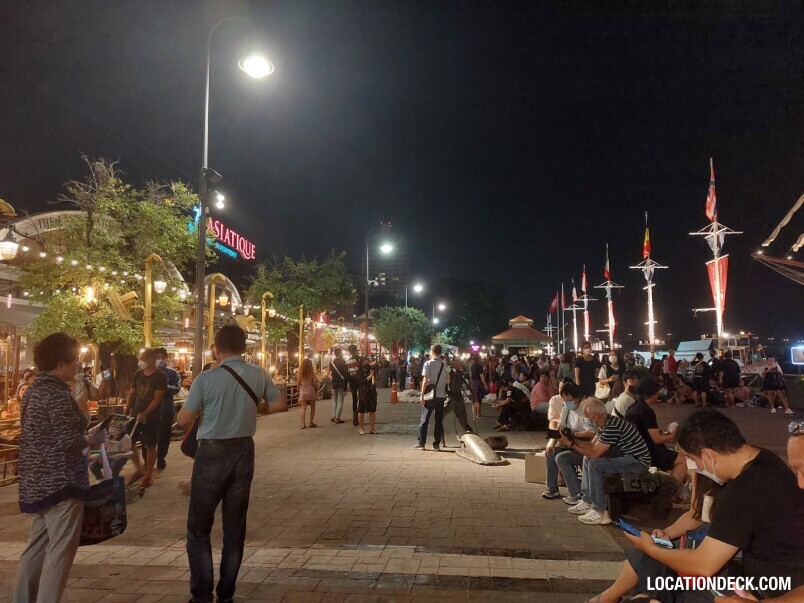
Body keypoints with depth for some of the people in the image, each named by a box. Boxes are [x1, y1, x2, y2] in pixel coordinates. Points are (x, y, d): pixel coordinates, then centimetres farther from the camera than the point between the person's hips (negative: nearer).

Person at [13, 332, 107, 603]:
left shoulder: (34, 390, 11)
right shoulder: (57, 393, -18)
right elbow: (68, 441, -23)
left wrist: (84, 437, 16)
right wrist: (94, 439, -5)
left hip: (37, 481, 10)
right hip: (60, 481, -10)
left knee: (37, 546, 19)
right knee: (60, 551, -1)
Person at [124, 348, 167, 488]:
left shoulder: (160, 376, -11)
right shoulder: (138, 374, 6)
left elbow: (157, 398, -15)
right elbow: (132, 395, 10)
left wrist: (145, 414, -23)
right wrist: (126, 413, 2)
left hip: (151, 417, -6)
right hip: (135, 415, 6)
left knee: (150, 446, 1)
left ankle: (149, 474, 15)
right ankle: (138, 469, 23)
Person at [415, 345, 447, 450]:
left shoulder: (428, 364, -7)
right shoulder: (444, 365, 6)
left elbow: (425, 380, -12)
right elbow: (447, 380, 7)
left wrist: (422, 395, -10)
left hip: (431, 395, -4)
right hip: (441, 395, 4)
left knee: (424, 420, 4)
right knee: (439, 420, 8)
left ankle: (421, 443, 5)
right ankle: (437, 444, 9)